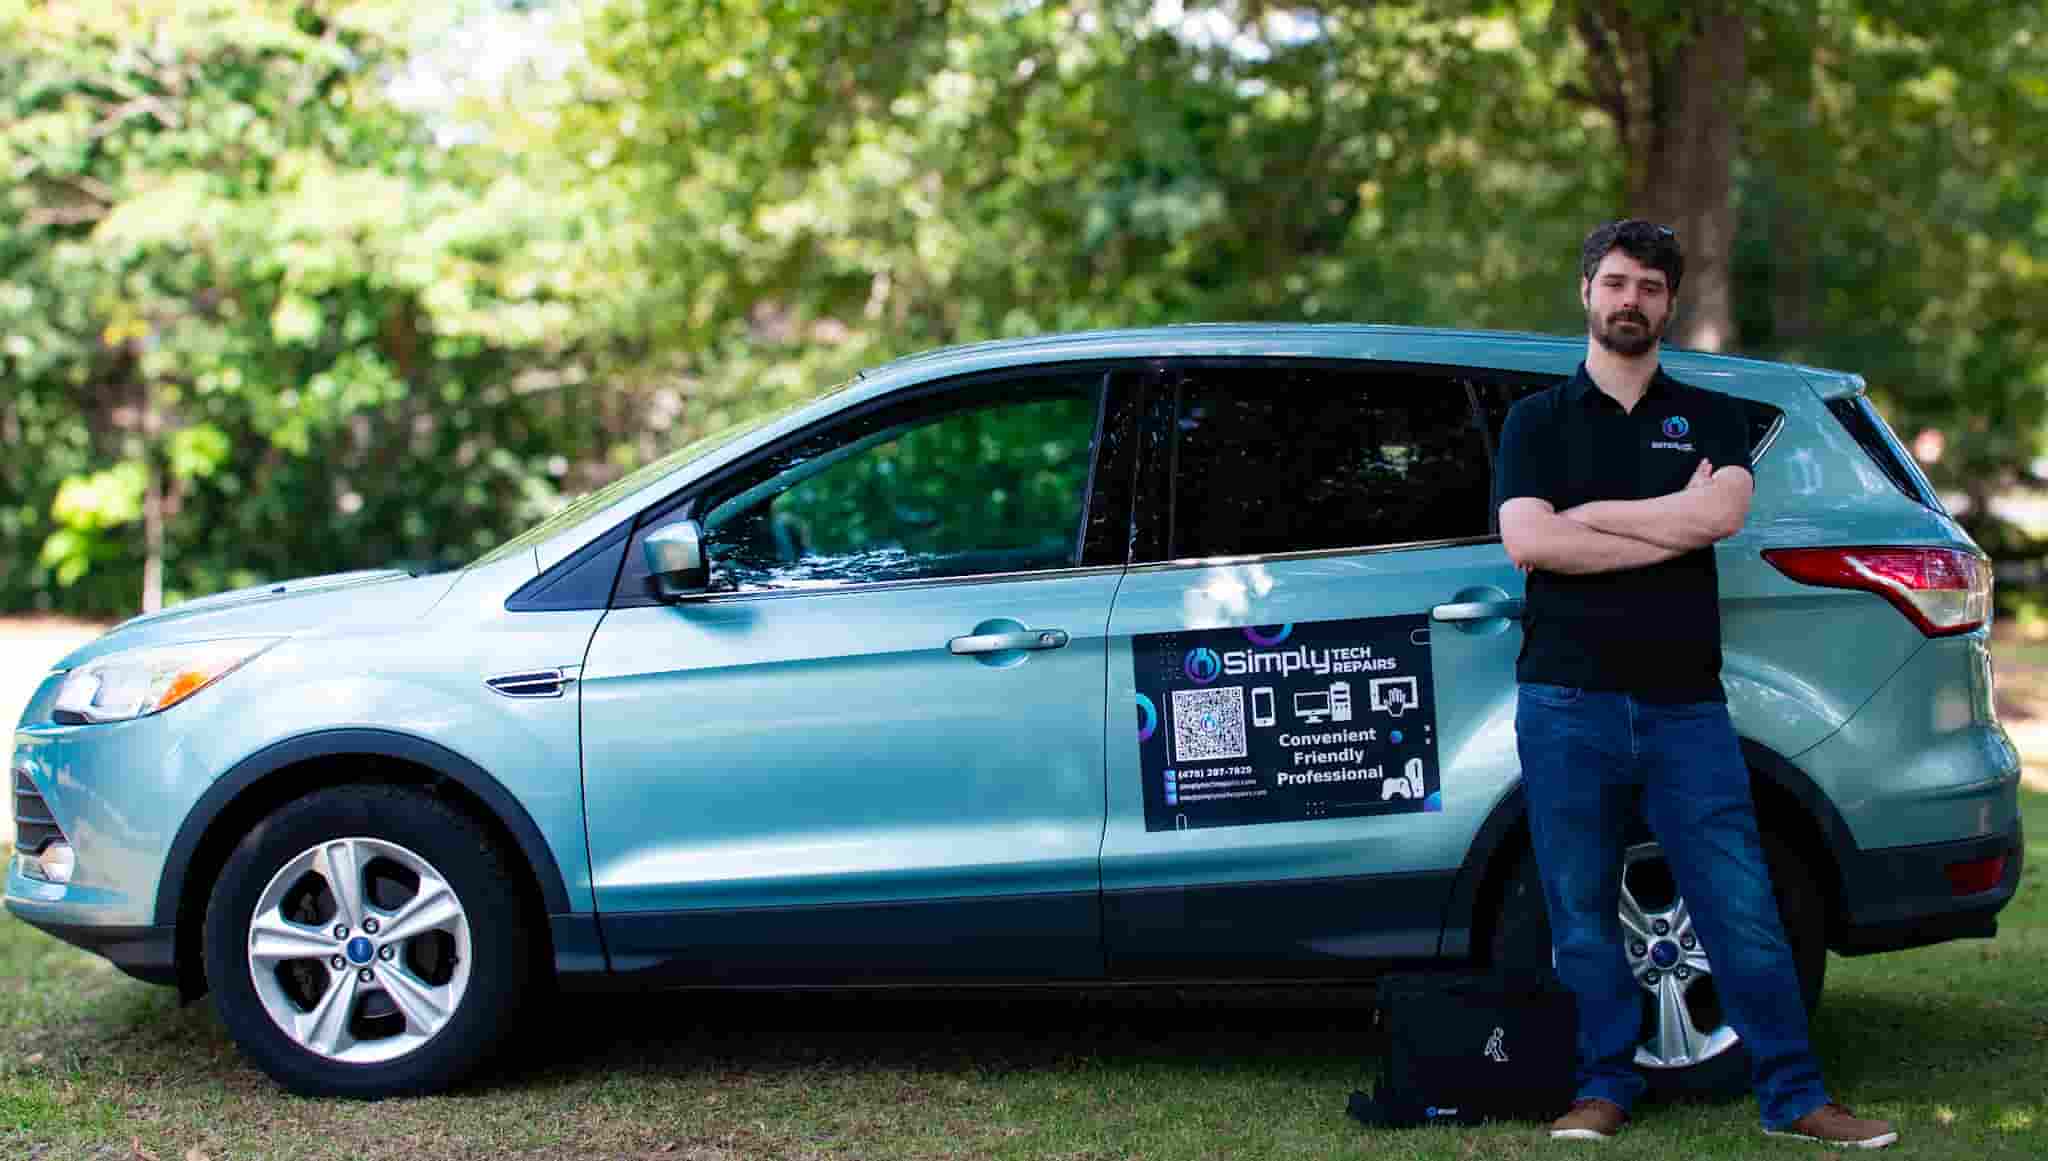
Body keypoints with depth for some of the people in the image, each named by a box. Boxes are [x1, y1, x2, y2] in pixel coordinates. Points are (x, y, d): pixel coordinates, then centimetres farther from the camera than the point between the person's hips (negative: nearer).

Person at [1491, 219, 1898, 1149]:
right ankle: (1605, 1088, 15)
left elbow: (1721, 513, -10)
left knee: (1743, 911, -2)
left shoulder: (1709, 418, 13)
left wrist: (1588, 513, -6)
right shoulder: (1537, 422, 10)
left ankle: (1794, 1097, 5)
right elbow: (1528, 542, -8)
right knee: (1584, 915, 4)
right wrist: (1675, 522, -8)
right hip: (1569, 704, 0)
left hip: (1686, 705, 0)